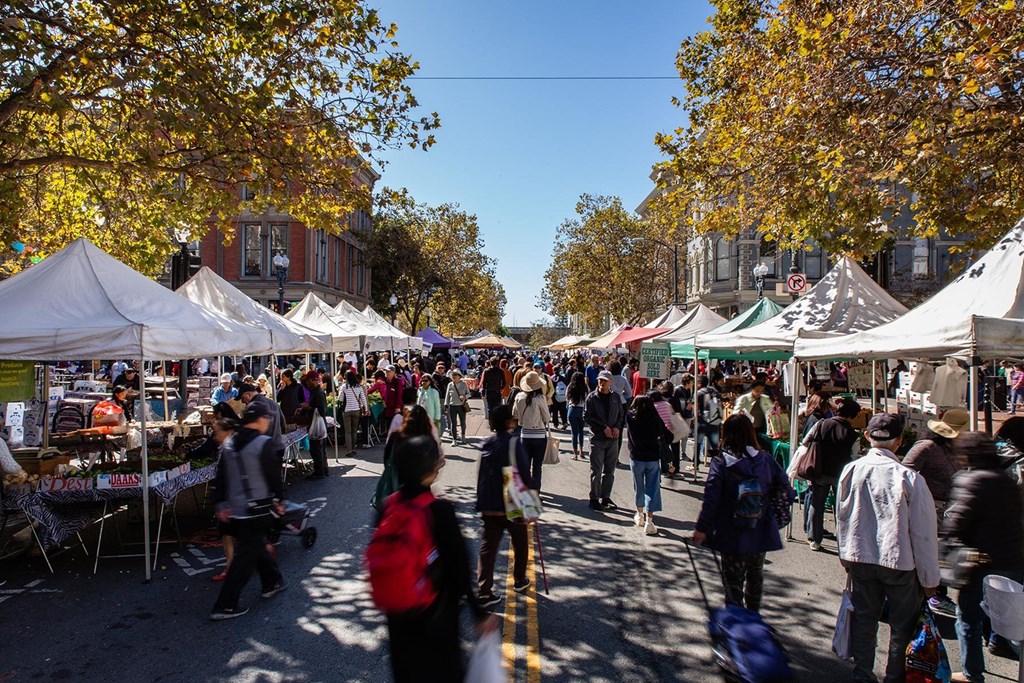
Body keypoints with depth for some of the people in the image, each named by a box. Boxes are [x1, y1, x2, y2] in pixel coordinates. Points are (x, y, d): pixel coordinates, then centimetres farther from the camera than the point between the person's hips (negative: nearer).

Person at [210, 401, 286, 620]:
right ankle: (225, 606, 3)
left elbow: (221, 476, 9)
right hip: (256, 509, -8)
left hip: (234, 509, 8)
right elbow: (274, 474, -10)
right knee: (246, 555, 1)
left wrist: (221, 504, 15)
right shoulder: (263, 443, -15)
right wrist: (278, 498, 4)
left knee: (257, 545, 23)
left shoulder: (228, 443, 6)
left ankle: (271, 582, 39)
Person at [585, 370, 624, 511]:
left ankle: (605, 497, 22)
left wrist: (617, 427, -5)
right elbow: (587, 416, -8)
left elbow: (621, 415, 15)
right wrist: (604, 427, -13)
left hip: (613, 439, 4)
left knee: (610, 471, 11)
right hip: (597, 438, -4)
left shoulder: (615, 398, 9)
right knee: (596, 471, -2)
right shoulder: (592, 397, -3)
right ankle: (594, 499, 8)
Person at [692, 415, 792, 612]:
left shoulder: (720, 462, -14)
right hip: (761, 534, 4)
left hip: (731, 536, -4)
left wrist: (701, 528, -10)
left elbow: (711, 500, -16)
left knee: (733, 581, 10)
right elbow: (786, 491, 1)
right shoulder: (765, 459, -6)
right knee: (755, 576, 25)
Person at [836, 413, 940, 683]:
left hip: (859, 558, 3)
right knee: (902, 626, 15)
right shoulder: (910, 478, -19)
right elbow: (924, 533, -12)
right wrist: (929, 579, 0)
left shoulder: (850, 471, -8)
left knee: (863, 620, 17)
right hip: (901, 562, -3)